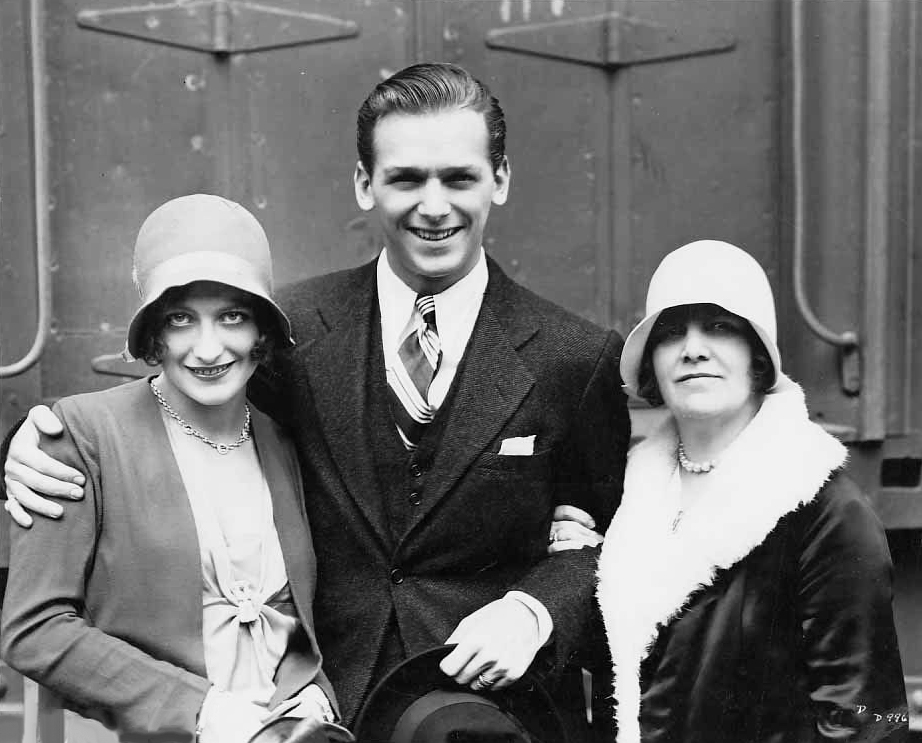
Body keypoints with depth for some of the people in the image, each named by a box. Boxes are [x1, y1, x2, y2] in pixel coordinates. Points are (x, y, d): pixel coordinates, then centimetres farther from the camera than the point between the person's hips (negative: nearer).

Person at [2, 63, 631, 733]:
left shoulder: (580, 357, -7)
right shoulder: (299, 326, -3)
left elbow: (611, 540, 0)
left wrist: (533, 612, -17)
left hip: (501, 708, -1)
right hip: (330, 706, 1)